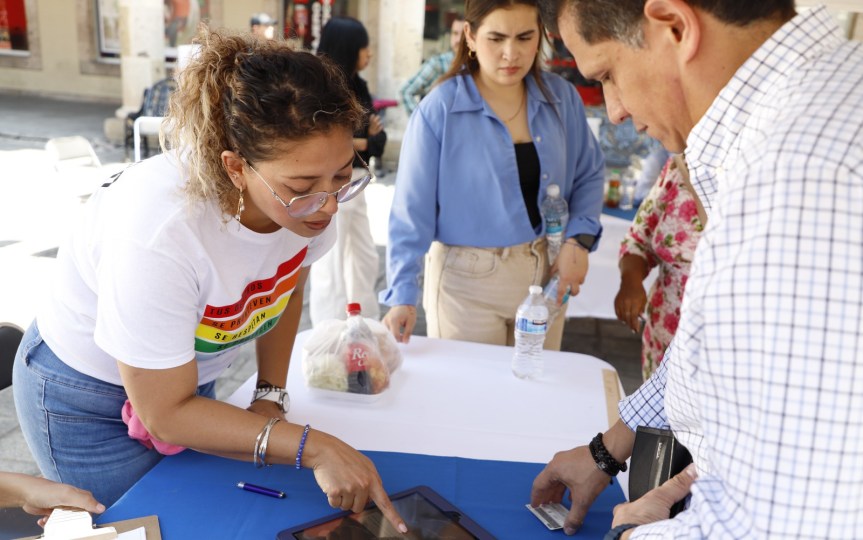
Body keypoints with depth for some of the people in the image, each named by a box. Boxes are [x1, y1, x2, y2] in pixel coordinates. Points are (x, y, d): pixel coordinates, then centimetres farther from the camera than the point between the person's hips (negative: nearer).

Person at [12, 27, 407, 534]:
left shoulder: (305, 190, -22)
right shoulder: (159, 232, -39)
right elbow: (165, 412, -27)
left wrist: (270, 396, -5)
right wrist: (311, 446, -33)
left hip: (190, 377, 5)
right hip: (86, 401, -5)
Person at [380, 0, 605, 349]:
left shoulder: (561, 97, -2)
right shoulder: (439, 109, -14)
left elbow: (589, 175, 8)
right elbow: (412, 209, -13)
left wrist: (579, 239, -8)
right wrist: (403, 294, -19)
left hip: (545, 273, 4)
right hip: (467, 280, -4)